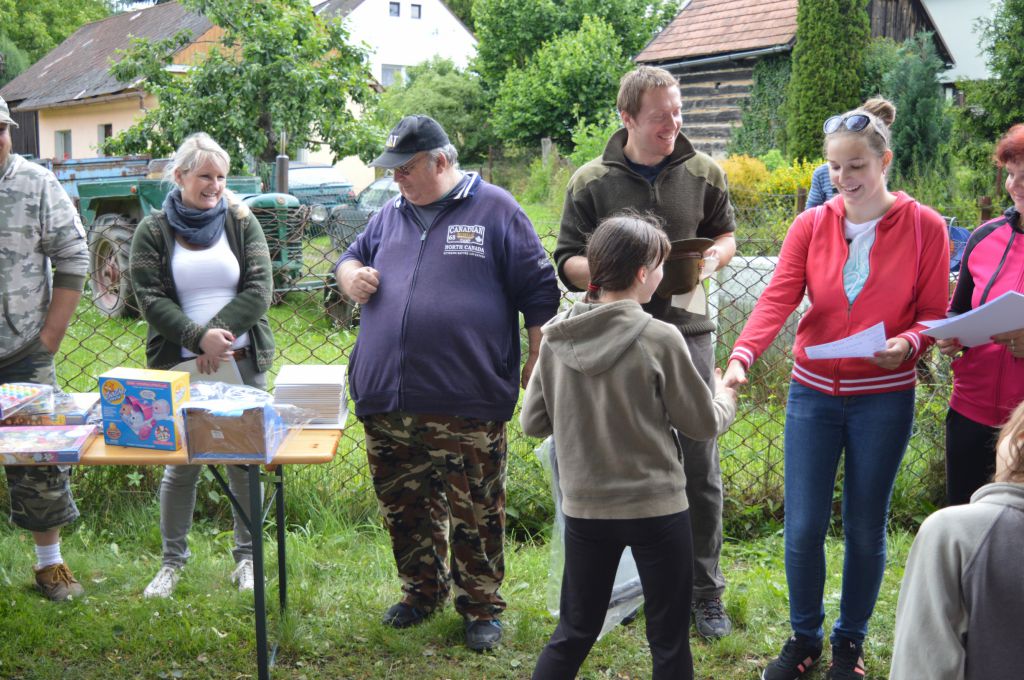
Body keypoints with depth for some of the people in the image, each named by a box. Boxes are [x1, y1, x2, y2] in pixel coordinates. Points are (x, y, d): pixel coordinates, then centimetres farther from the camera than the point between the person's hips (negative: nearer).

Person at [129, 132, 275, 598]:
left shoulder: (242, 223, 6)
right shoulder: (153, 231, 4)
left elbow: (259, 288, -3)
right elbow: (150, 298, -5)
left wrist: (220, 333, -15)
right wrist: (199, 337, -18)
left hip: (244, 363, 1)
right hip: (181, 367, -1)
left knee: (246, 461, 6)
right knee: (181, 465, 4)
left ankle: (247, 555, 21)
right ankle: (173, 560, 20)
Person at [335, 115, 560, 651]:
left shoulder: (494, 209, 0)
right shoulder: (390, 215, 15)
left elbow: (539, 292, -1)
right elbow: (350, 259, 28)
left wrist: (538, 365, -4)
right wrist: (351, 276, 4)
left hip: (466, 405, -5)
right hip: (387, 401, 6)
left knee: (475, 512, 2)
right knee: (404, 507, 14)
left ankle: (481, 607, 19)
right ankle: (423, 591, 33)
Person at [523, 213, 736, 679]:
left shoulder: (556, 338, -4)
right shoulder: (659, 339, -15)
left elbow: (532, 423, 3)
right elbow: (703, 423, -5)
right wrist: (726, 398, 16)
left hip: (584, 508, 4)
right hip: (656, 508, -4)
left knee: (574, 632, 18)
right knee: (668, 639, 11)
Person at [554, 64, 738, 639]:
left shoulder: (704, 172, 3)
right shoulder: (591, 181, -1)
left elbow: (726, 233, 17)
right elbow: (567, 260, 3)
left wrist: (715, 257, -6)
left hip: (688, 332, 1)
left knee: (700, 468, 3)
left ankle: (706, 592, 19)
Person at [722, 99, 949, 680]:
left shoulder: (925, 227, -5)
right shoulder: (812, 225, -1)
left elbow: (933, 315, -2)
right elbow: (777, 298, -11)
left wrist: (905, 344, -24)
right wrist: (742, 356, -27)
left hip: (883, 401, -1)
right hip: (814, 393, 2)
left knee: (866, 528, 9)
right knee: (803, 528, 4)